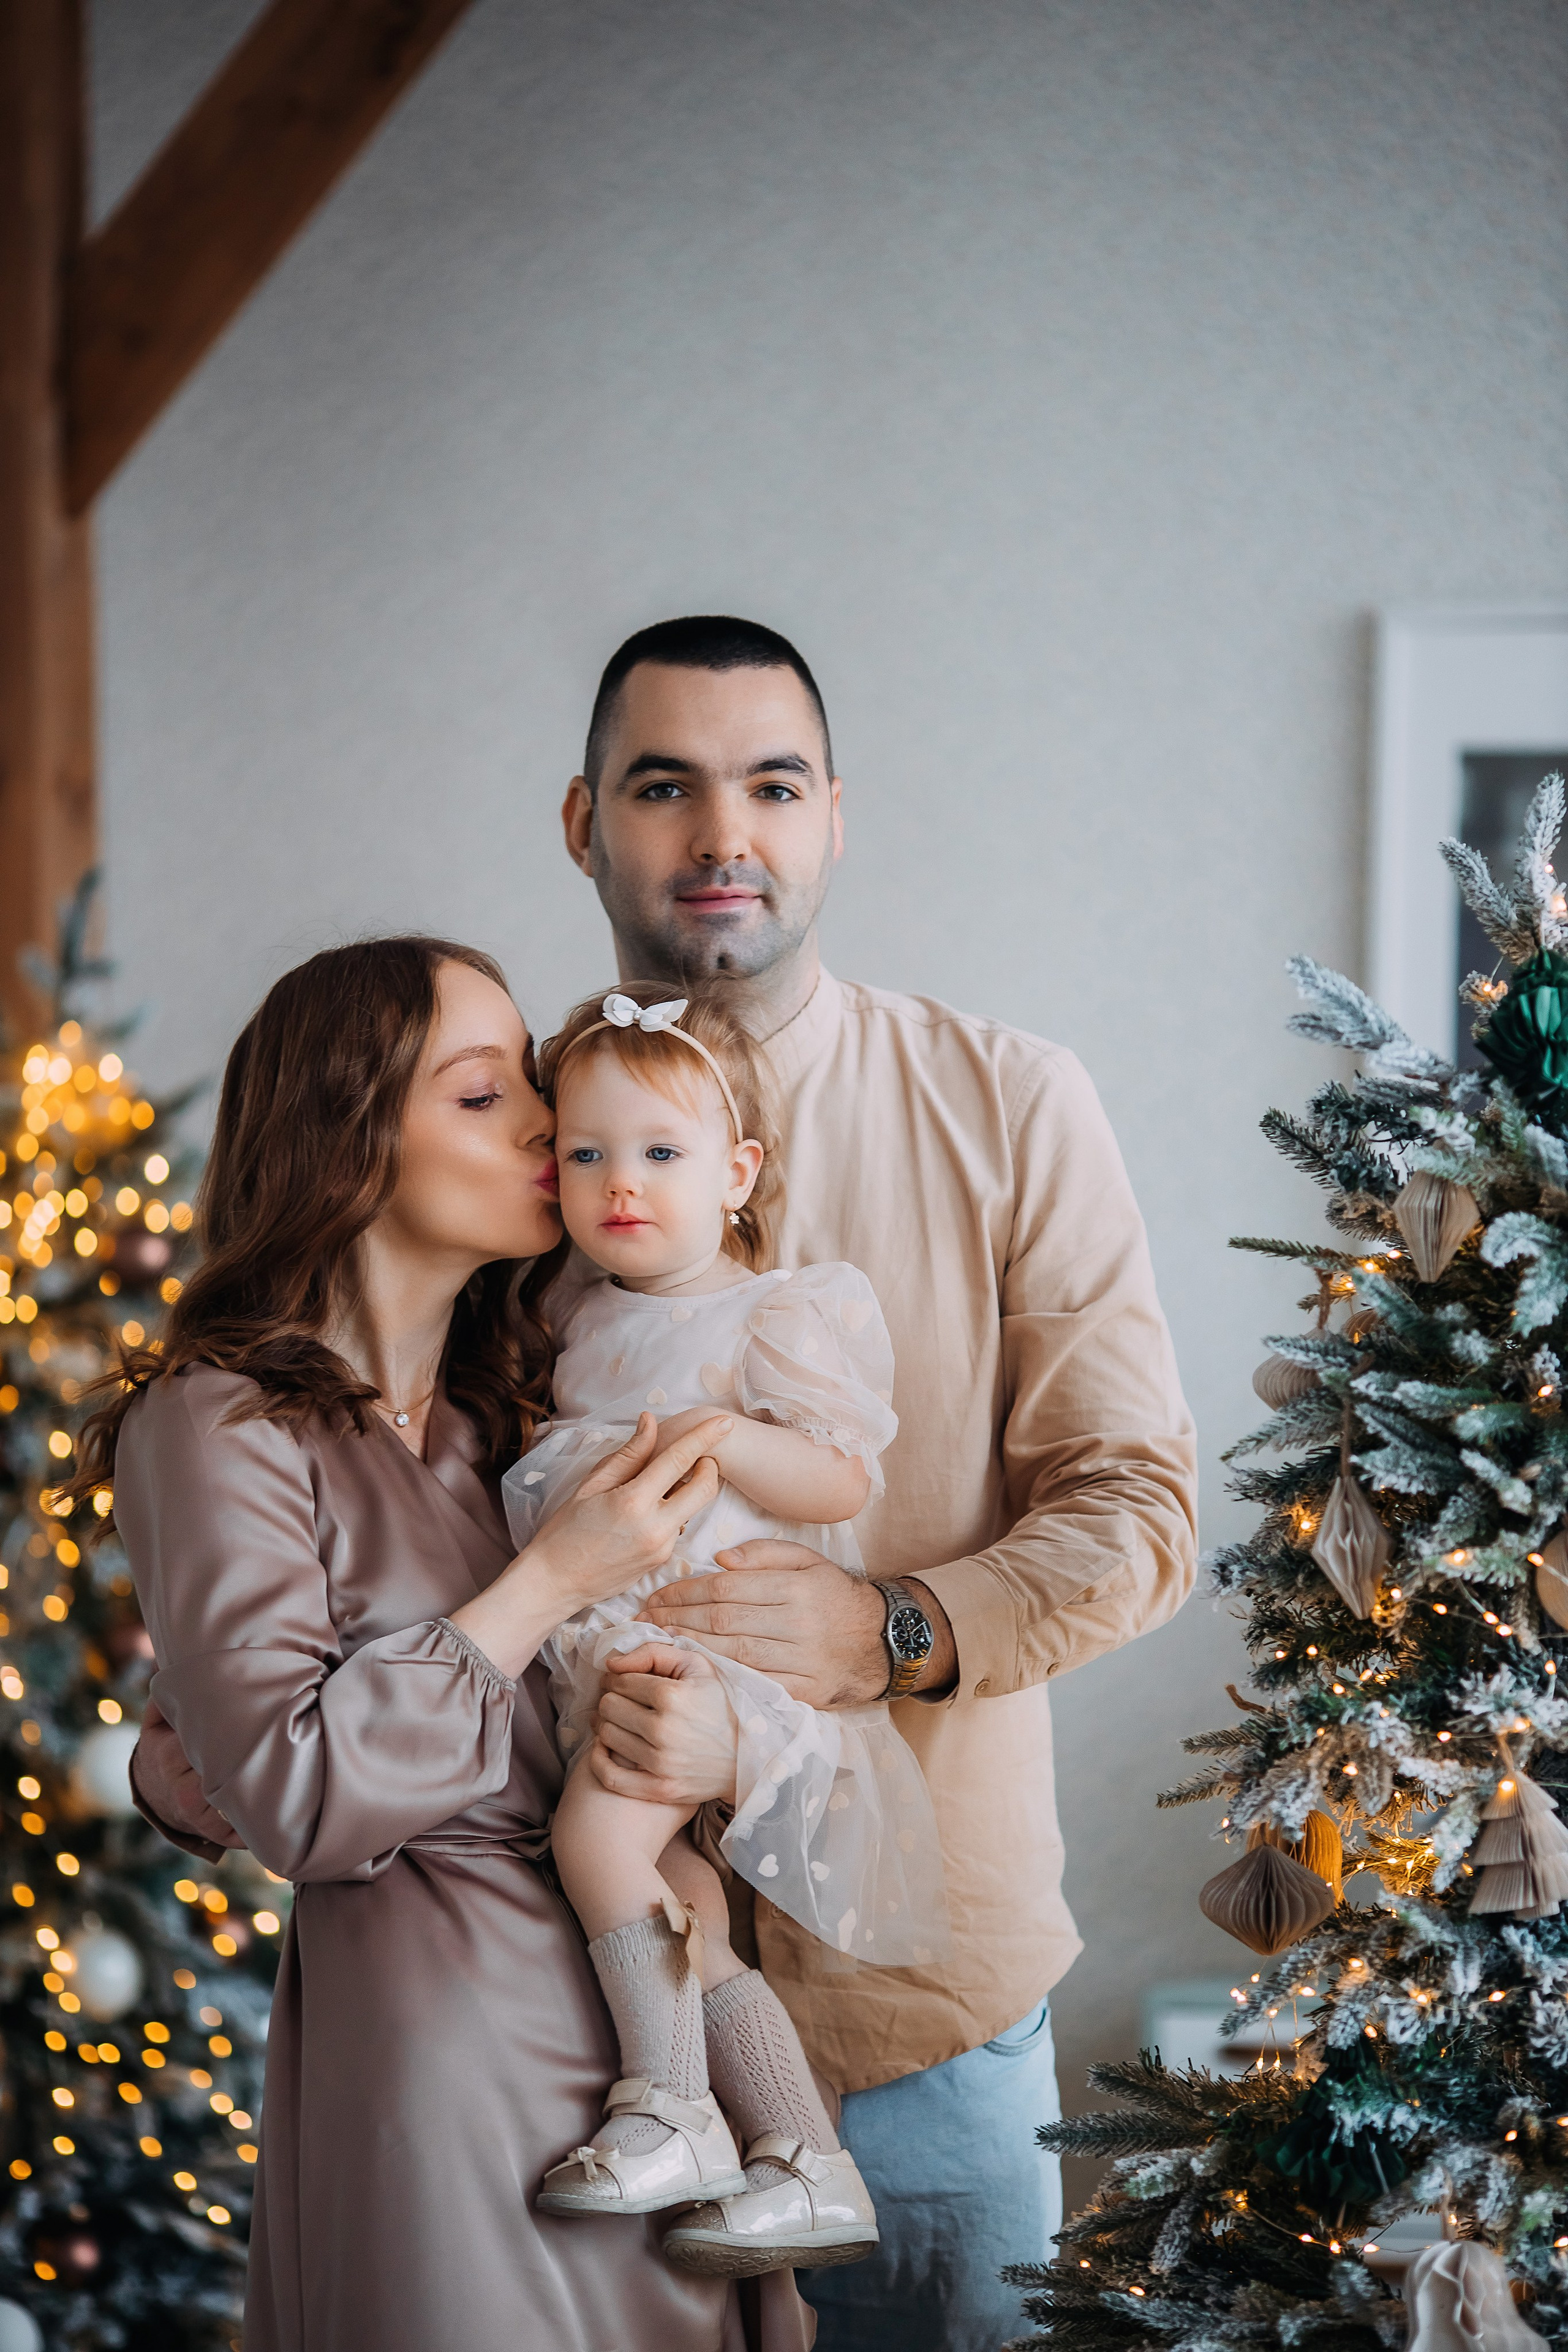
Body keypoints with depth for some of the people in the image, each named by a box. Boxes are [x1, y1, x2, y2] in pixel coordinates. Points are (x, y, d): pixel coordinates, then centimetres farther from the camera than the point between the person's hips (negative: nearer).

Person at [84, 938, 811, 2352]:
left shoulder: (510, 1400, 14)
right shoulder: (223, 1423, -9)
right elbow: (287, 1793, -17)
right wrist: (552, 1583, -16)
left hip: (635, 1970, 7)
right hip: (437, 2016, -7)